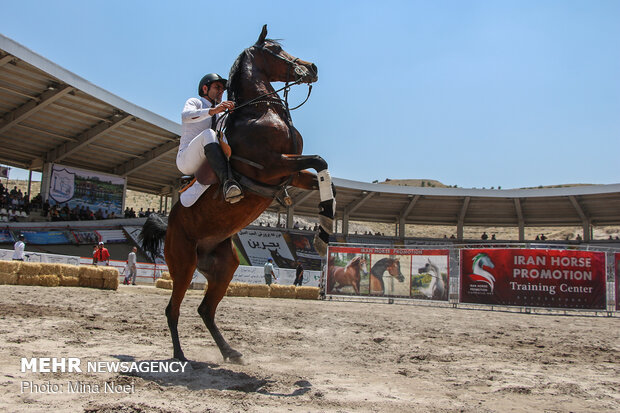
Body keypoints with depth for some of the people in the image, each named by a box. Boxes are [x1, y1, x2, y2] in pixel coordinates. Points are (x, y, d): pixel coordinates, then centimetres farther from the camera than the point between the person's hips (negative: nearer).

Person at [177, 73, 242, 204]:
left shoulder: (221, 115, 25)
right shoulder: (195, 102, 7)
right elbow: (186, 116, -17)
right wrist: (213, 110, -33)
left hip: (205, 164, 6)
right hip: (186, 159, -6)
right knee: (208, 134, -34)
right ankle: (227, 183, -56)